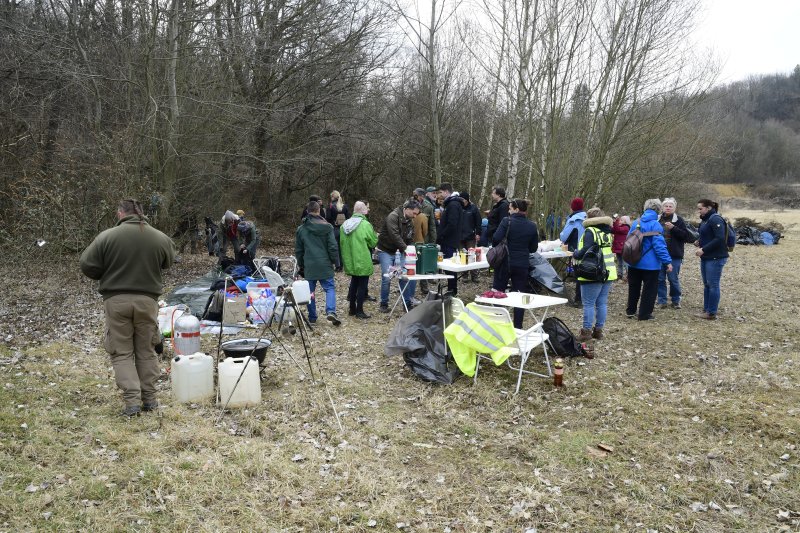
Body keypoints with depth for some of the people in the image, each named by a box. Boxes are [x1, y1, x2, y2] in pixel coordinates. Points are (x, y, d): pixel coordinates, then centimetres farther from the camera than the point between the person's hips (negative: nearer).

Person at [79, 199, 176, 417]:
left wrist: (109, 275, 13)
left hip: (116, 300, -2)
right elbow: (168, 263, 14)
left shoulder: (107, 237, -9)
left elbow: (86, 266, -4)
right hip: (147, 300, 2)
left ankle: (132, 401, 0)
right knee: (146, 351, 14)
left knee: (122, 352, 7)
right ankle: (149, 398, 18)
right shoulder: (160, 238, -2)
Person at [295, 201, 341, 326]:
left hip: (309, 266, 2)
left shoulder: (301, 229, 5)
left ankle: (312, 317, 14)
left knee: (310, 291, 11)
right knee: (329, 288, 4)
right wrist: (334, 261, 7)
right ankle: (331, 311, -16)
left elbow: (298, 250, 11)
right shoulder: (327, 227, -4)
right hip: (324, 264, -2)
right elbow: (333, 246, -5)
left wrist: (301, 265, 22)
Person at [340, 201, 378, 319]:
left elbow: (342, 243, 11)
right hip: (363, 262, -6)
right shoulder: (365, 225, -17)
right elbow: (373, 242, -10)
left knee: (353, 283, 19)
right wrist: (376, 236, 10)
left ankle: (352, 309, 25)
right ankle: (359, 311, 6)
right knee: (362, 285, 3)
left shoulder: (344, 225, 2)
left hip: (350, 261, 6)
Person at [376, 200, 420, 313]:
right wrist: (405, 248, -34)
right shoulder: (393, 216, -19)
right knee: (387, 278, -7)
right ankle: (384, 304, 8)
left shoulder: (409, 222, 7)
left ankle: (408, 303, 11)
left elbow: (409, 239, 7)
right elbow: (394, 235, -30)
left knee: (405, 277, 1)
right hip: (386, 251, -7)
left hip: (399, 252, 7)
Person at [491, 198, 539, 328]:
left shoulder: (507, 222, -11)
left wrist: (496, 249, 1)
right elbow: (533, 248, 6)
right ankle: (518, 326, 12)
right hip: (522, 264, 3)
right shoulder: (532, 226, 2)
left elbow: (496, 239, -19)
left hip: (505, 263, -3)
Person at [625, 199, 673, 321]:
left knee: (634, 288, 18)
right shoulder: (655, 225, -16)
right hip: (650, 264, -6)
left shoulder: (636, 223, 4)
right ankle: (644, 314, 10)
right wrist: (667, 261, -18)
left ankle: (630, 311, 28)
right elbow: (659, 245, -21)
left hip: (634, 263, 6)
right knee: (649, 289, 6)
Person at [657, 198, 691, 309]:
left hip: (674, 255, -3)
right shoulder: (658, 220, 9)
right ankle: (662, 300, 14)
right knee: (660, 279, 5)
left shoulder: (679, 220, 0)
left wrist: (673, 228, -17)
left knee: (673, 279, 1)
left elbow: (686, 236, -8)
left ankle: (676, 300, 15)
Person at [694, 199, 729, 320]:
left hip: (715, 258, -9)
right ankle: (706, 310, 22)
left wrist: (703, 249, -22)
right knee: (706, 284, 14)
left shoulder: (715, 219, -14)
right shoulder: (705, 220, 15)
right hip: (706, 257, 9)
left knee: (713, 285, -4)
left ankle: (712, 313, 2)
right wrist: (699, 242, 2)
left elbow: (720, 239, -22)